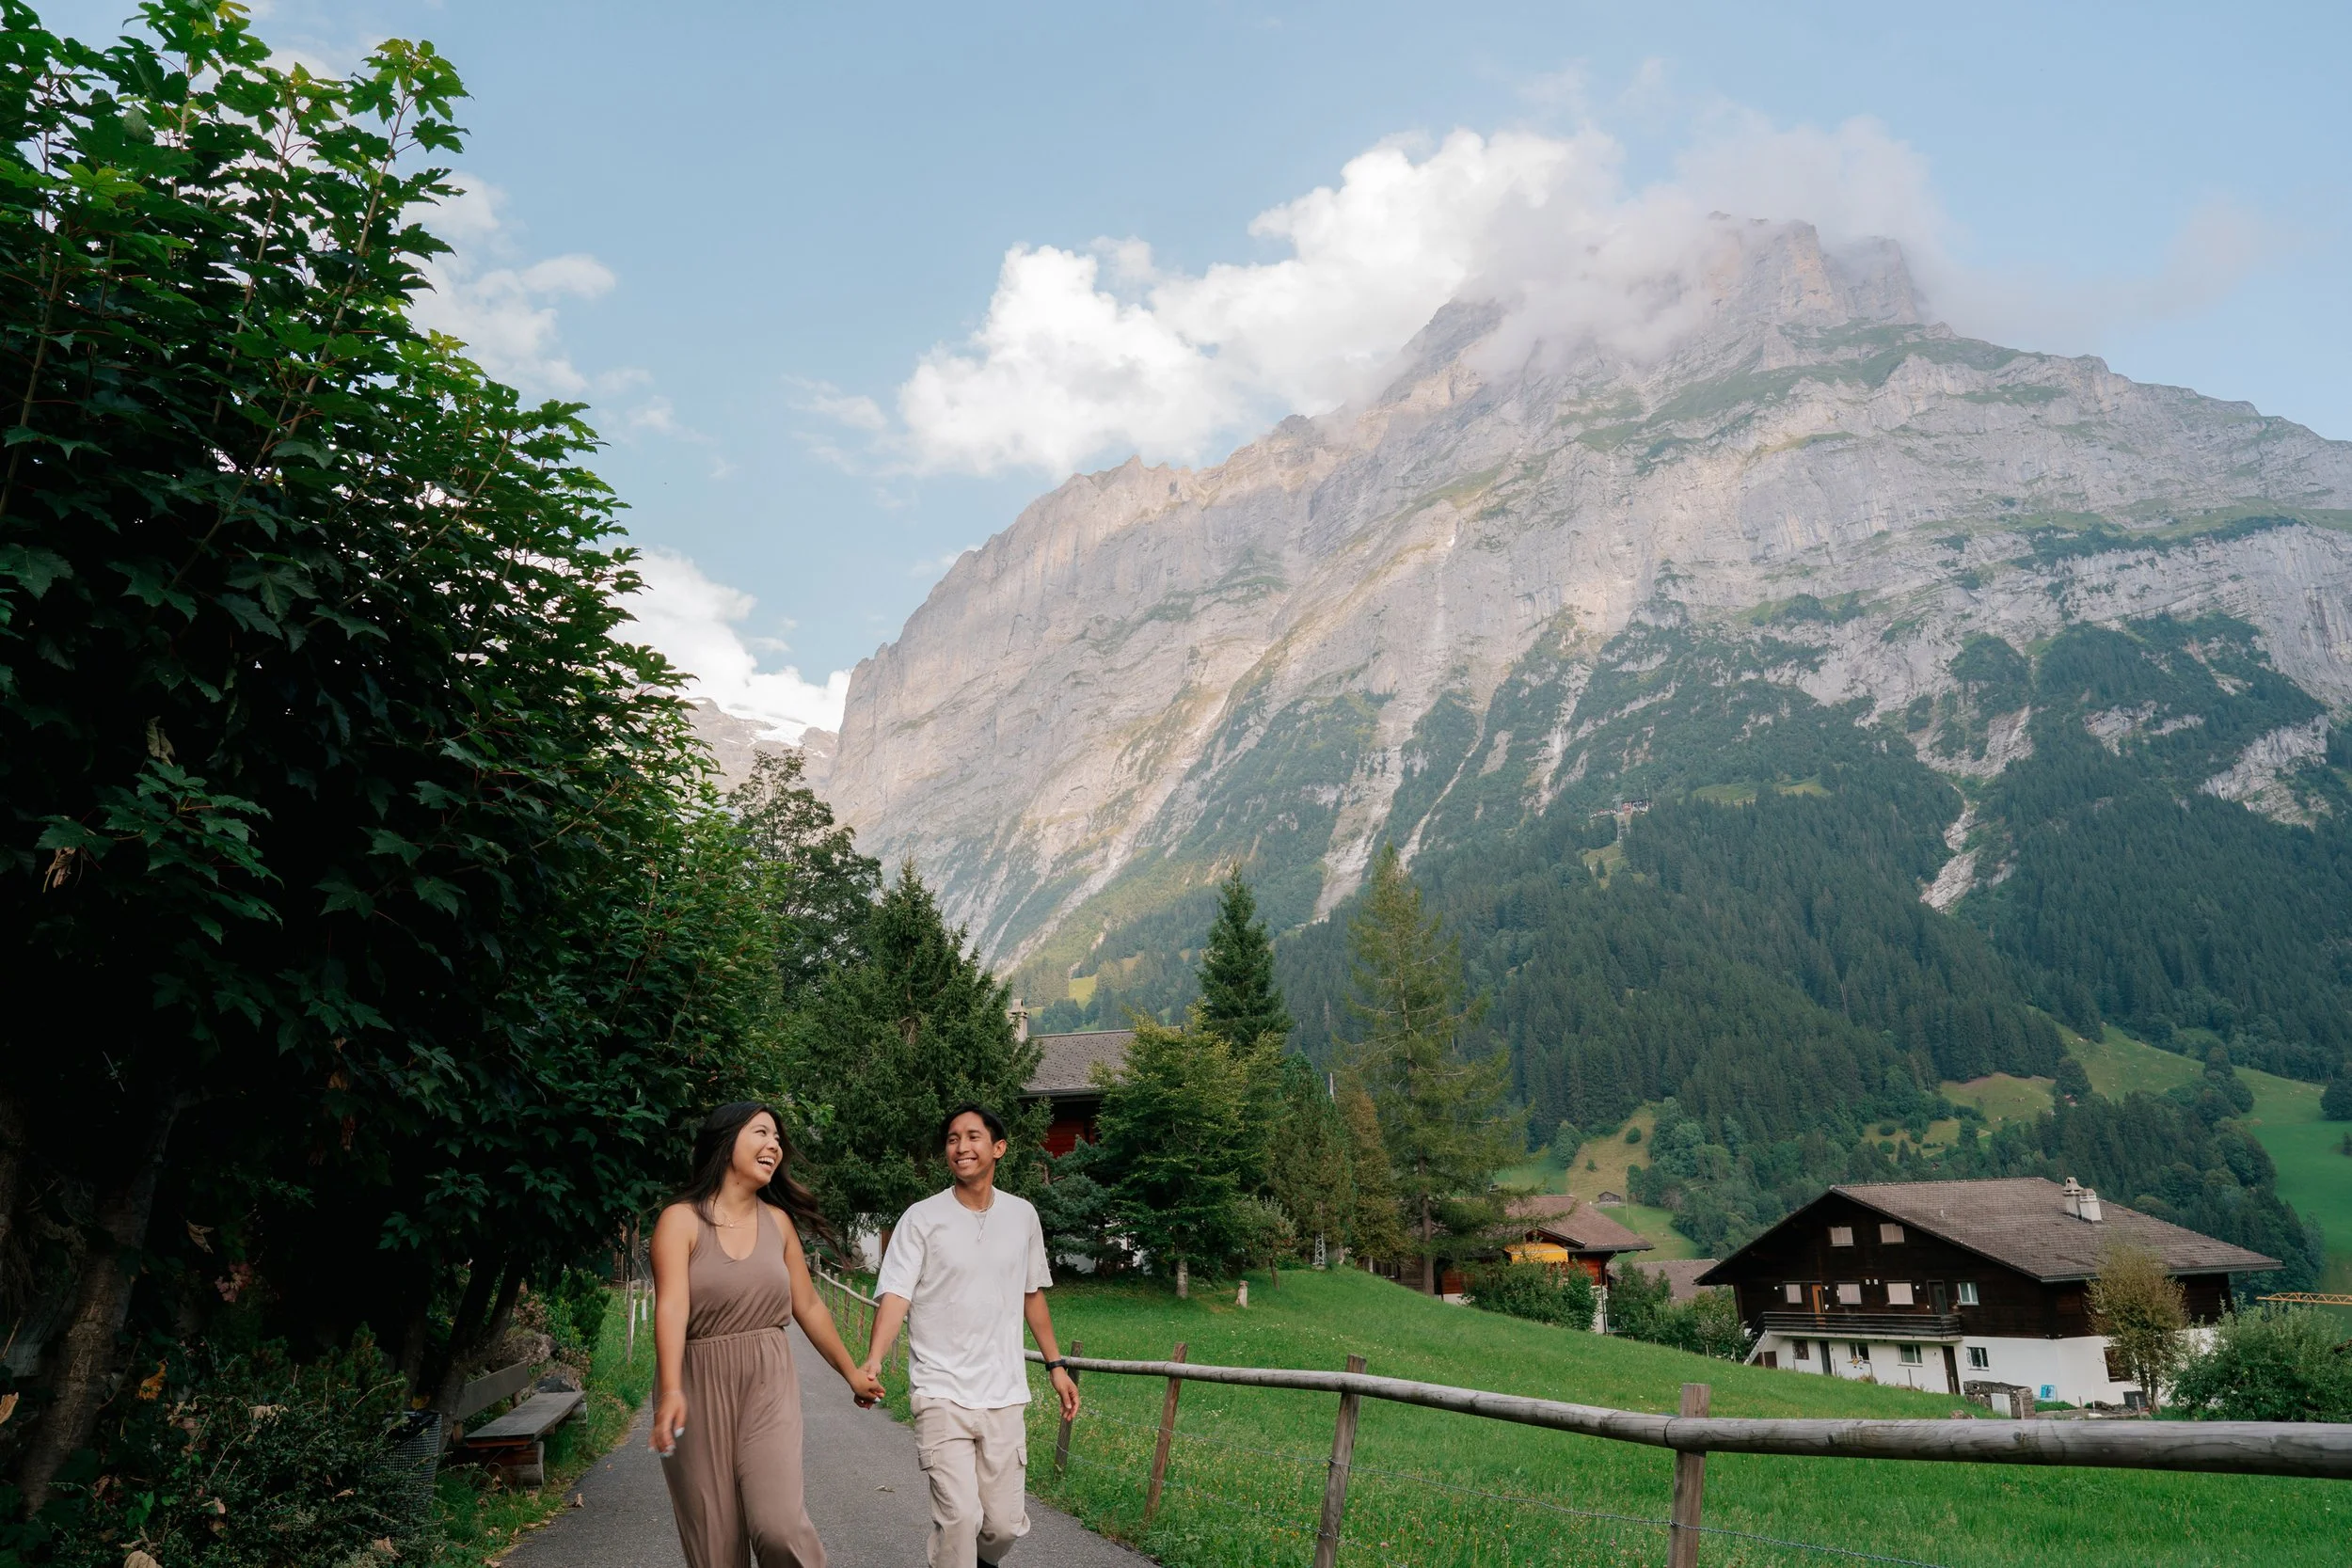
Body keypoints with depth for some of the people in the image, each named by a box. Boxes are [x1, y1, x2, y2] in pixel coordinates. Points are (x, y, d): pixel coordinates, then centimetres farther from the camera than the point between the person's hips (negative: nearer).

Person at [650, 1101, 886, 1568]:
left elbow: (808, 1306, 17)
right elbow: (672, 1306, -20)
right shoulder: (681, 1220, -5)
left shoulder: (778, 1221, 8)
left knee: (779, 1525, -17)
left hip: (768, 1386, 2)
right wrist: (670, 1392, -33)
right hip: (699, 1388, -2)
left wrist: (851, 1372, 23)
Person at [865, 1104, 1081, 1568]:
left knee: (1005, 1524, 4)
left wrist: (1056, 1365, 17)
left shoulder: (1022, 1216, 7)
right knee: (960, 1516, -16)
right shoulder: (922, 1218, -4)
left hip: (1005, 1395, 3)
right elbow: (895, 1296, -12)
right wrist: (873, 1360, -28)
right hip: (941, 1394, -3)